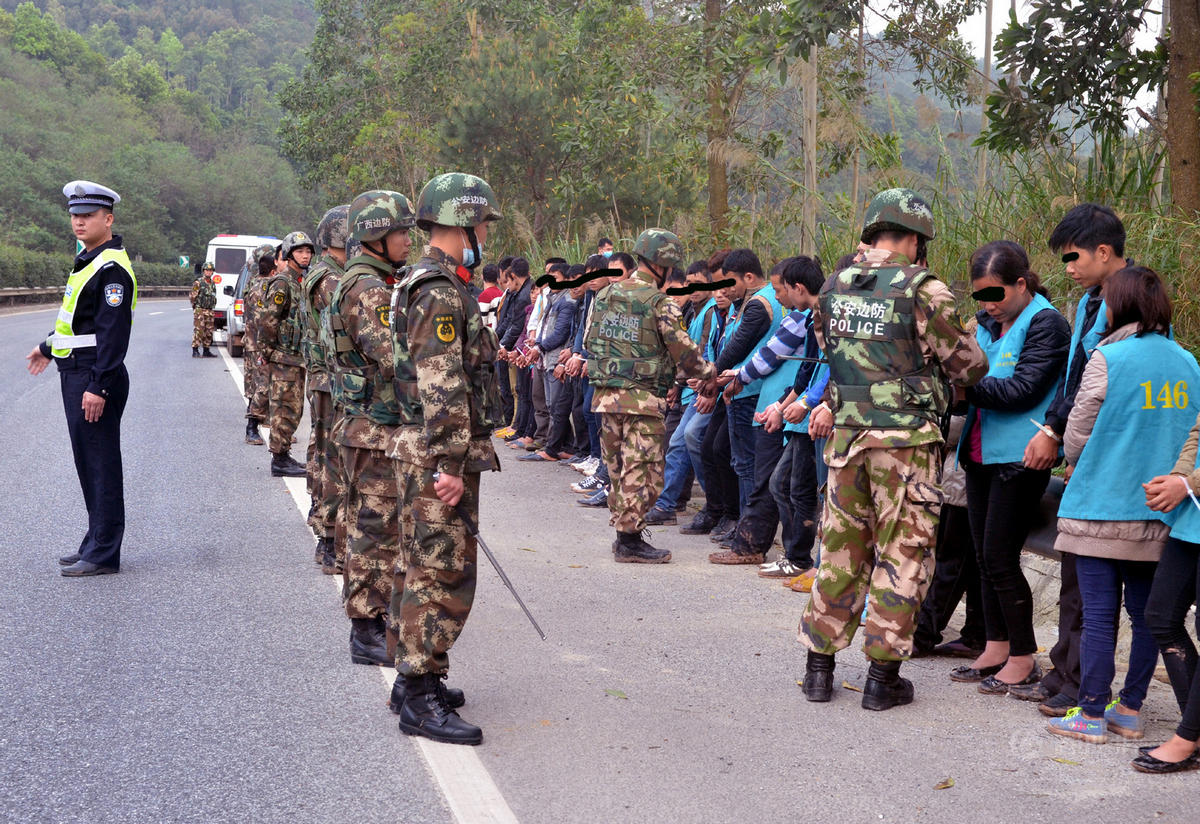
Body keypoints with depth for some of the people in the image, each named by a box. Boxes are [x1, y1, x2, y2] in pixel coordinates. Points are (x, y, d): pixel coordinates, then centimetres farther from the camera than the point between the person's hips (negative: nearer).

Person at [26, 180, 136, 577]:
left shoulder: (111, 268, -15)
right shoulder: (88, 261, 16)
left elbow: (113, 332, -22)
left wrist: (97, 386, -26)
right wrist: (49, 347, 40)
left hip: (95, 379, -10)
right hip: (76, 374, 10)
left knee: (101, 463, -5)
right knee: (88, 463, 14)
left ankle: (103, 554, -1)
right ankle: (95, 544, 22)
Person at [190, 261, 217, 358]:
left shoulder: (213, 284, 15)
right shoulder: (198, 283, -6)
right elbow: (192, 296, -5)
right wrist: (196, 307, 1)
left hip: (209, 311, 7)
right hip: (200, 310, -7)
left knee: (209, 332, 8)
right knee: (198, 331, -11)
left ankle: (206, 351, 15)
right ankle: (195, 351, -10)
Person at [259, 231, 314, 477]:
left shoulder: (303, 283, 17)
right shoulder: (282, 284, -13)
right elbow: (267, 321, -18)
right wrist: (269, 352, -13)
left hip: (297, 358, 9)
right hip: (283, 358, -9)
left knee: (294, 410, 13)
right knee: (285, 409, -8)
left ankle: (284, 455, 20)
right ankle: (279, 460, -4)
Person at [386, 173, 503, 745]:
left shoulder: (427, 284, 17)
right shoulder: (442, 291, -17)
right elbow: (443, 387, -23)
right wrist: (451, 465, -24)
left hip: (424, 451, 11)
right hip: (437, 457, -11)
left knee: (421, 569, 16)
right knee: (443, 574, -8)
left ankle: (414, 677, 26)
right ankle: (420, 698, -4)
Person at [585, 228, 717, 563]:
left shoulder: (604, 294, 9)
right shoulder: (659, 303, -11)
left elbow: (589, 342, 16)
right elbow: (683, 349, -9)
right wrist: (709, 374, 6)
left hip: (604, 394, 7)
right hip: (642, 397, -7)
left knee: (618, 467, 16)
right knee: (641, 471, -1)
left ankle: (621, 532, 23)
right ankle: (630, 540, 0)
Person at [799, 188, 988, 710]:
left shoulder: (833, 288, 6)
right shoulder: (924, 291, -10)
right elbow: (967, 367, -4)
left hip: (846, 432, 5)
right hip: (906, 437, -5)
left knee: (841, 548, 14)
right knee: (902, 554, 4)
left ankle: (819, 666, 19)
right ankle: (884, 675, 8)